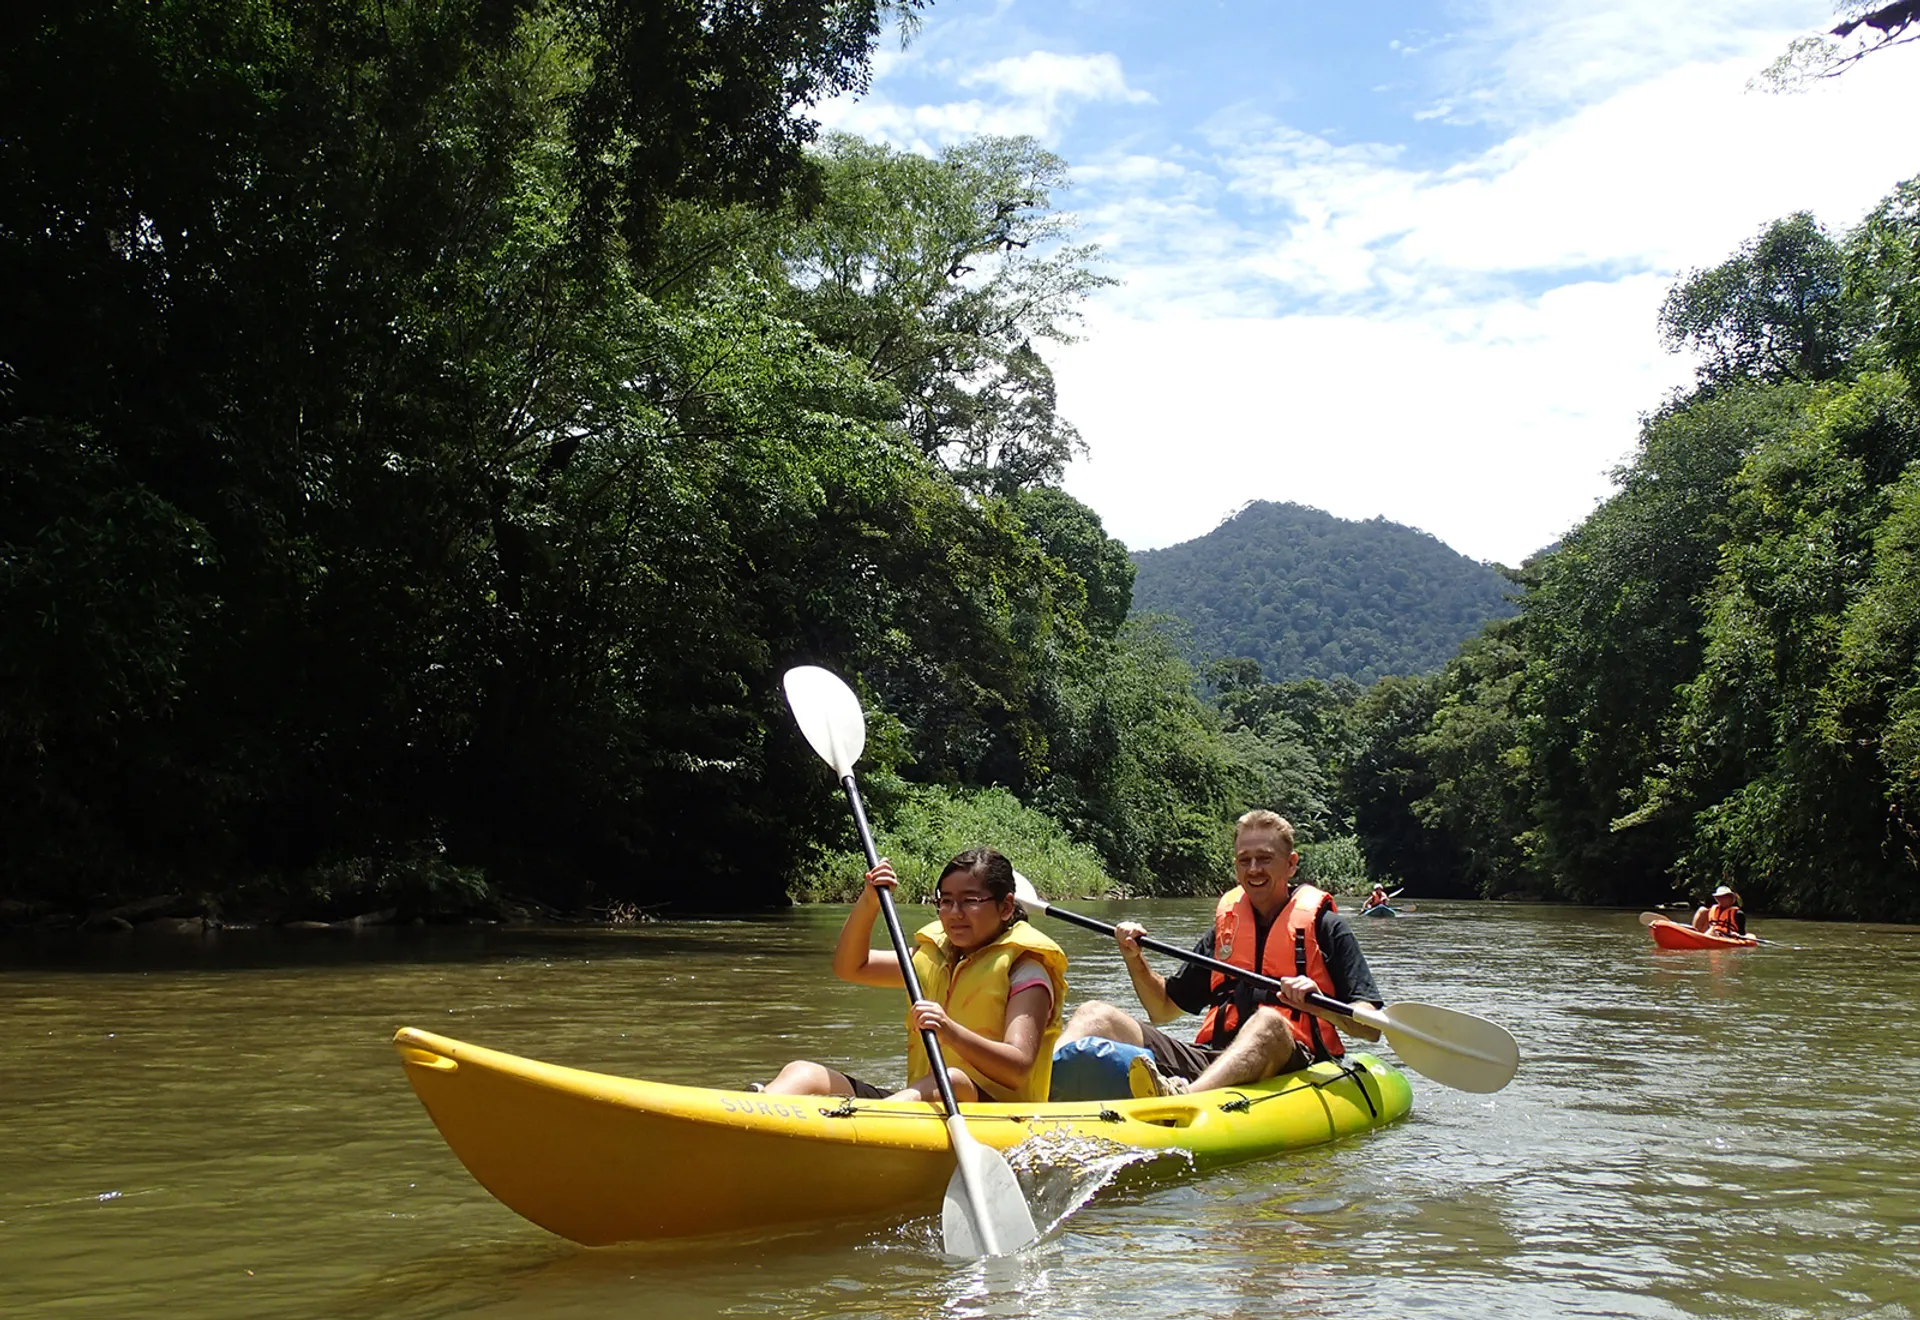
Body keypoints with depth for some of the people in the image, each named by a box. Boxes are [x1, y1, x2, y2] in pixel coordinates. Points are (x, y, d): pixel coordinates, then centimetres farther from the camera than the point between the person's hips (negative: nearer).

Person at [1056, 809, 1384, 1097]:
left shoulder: (1323, 924, 7)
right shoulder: (1224, 925, 20)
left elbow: (1371, 1028, -2)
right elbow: (1164, 1009, 24)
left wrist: (1316, 1002, -21)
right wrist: (1135, 961, 7)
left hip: (1292, 1063, -5)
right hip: (1213, 1059, 5)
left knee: (1268, 1021, -39)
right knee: (1096, 1014, -10)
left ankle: (1181, 1100, -65)